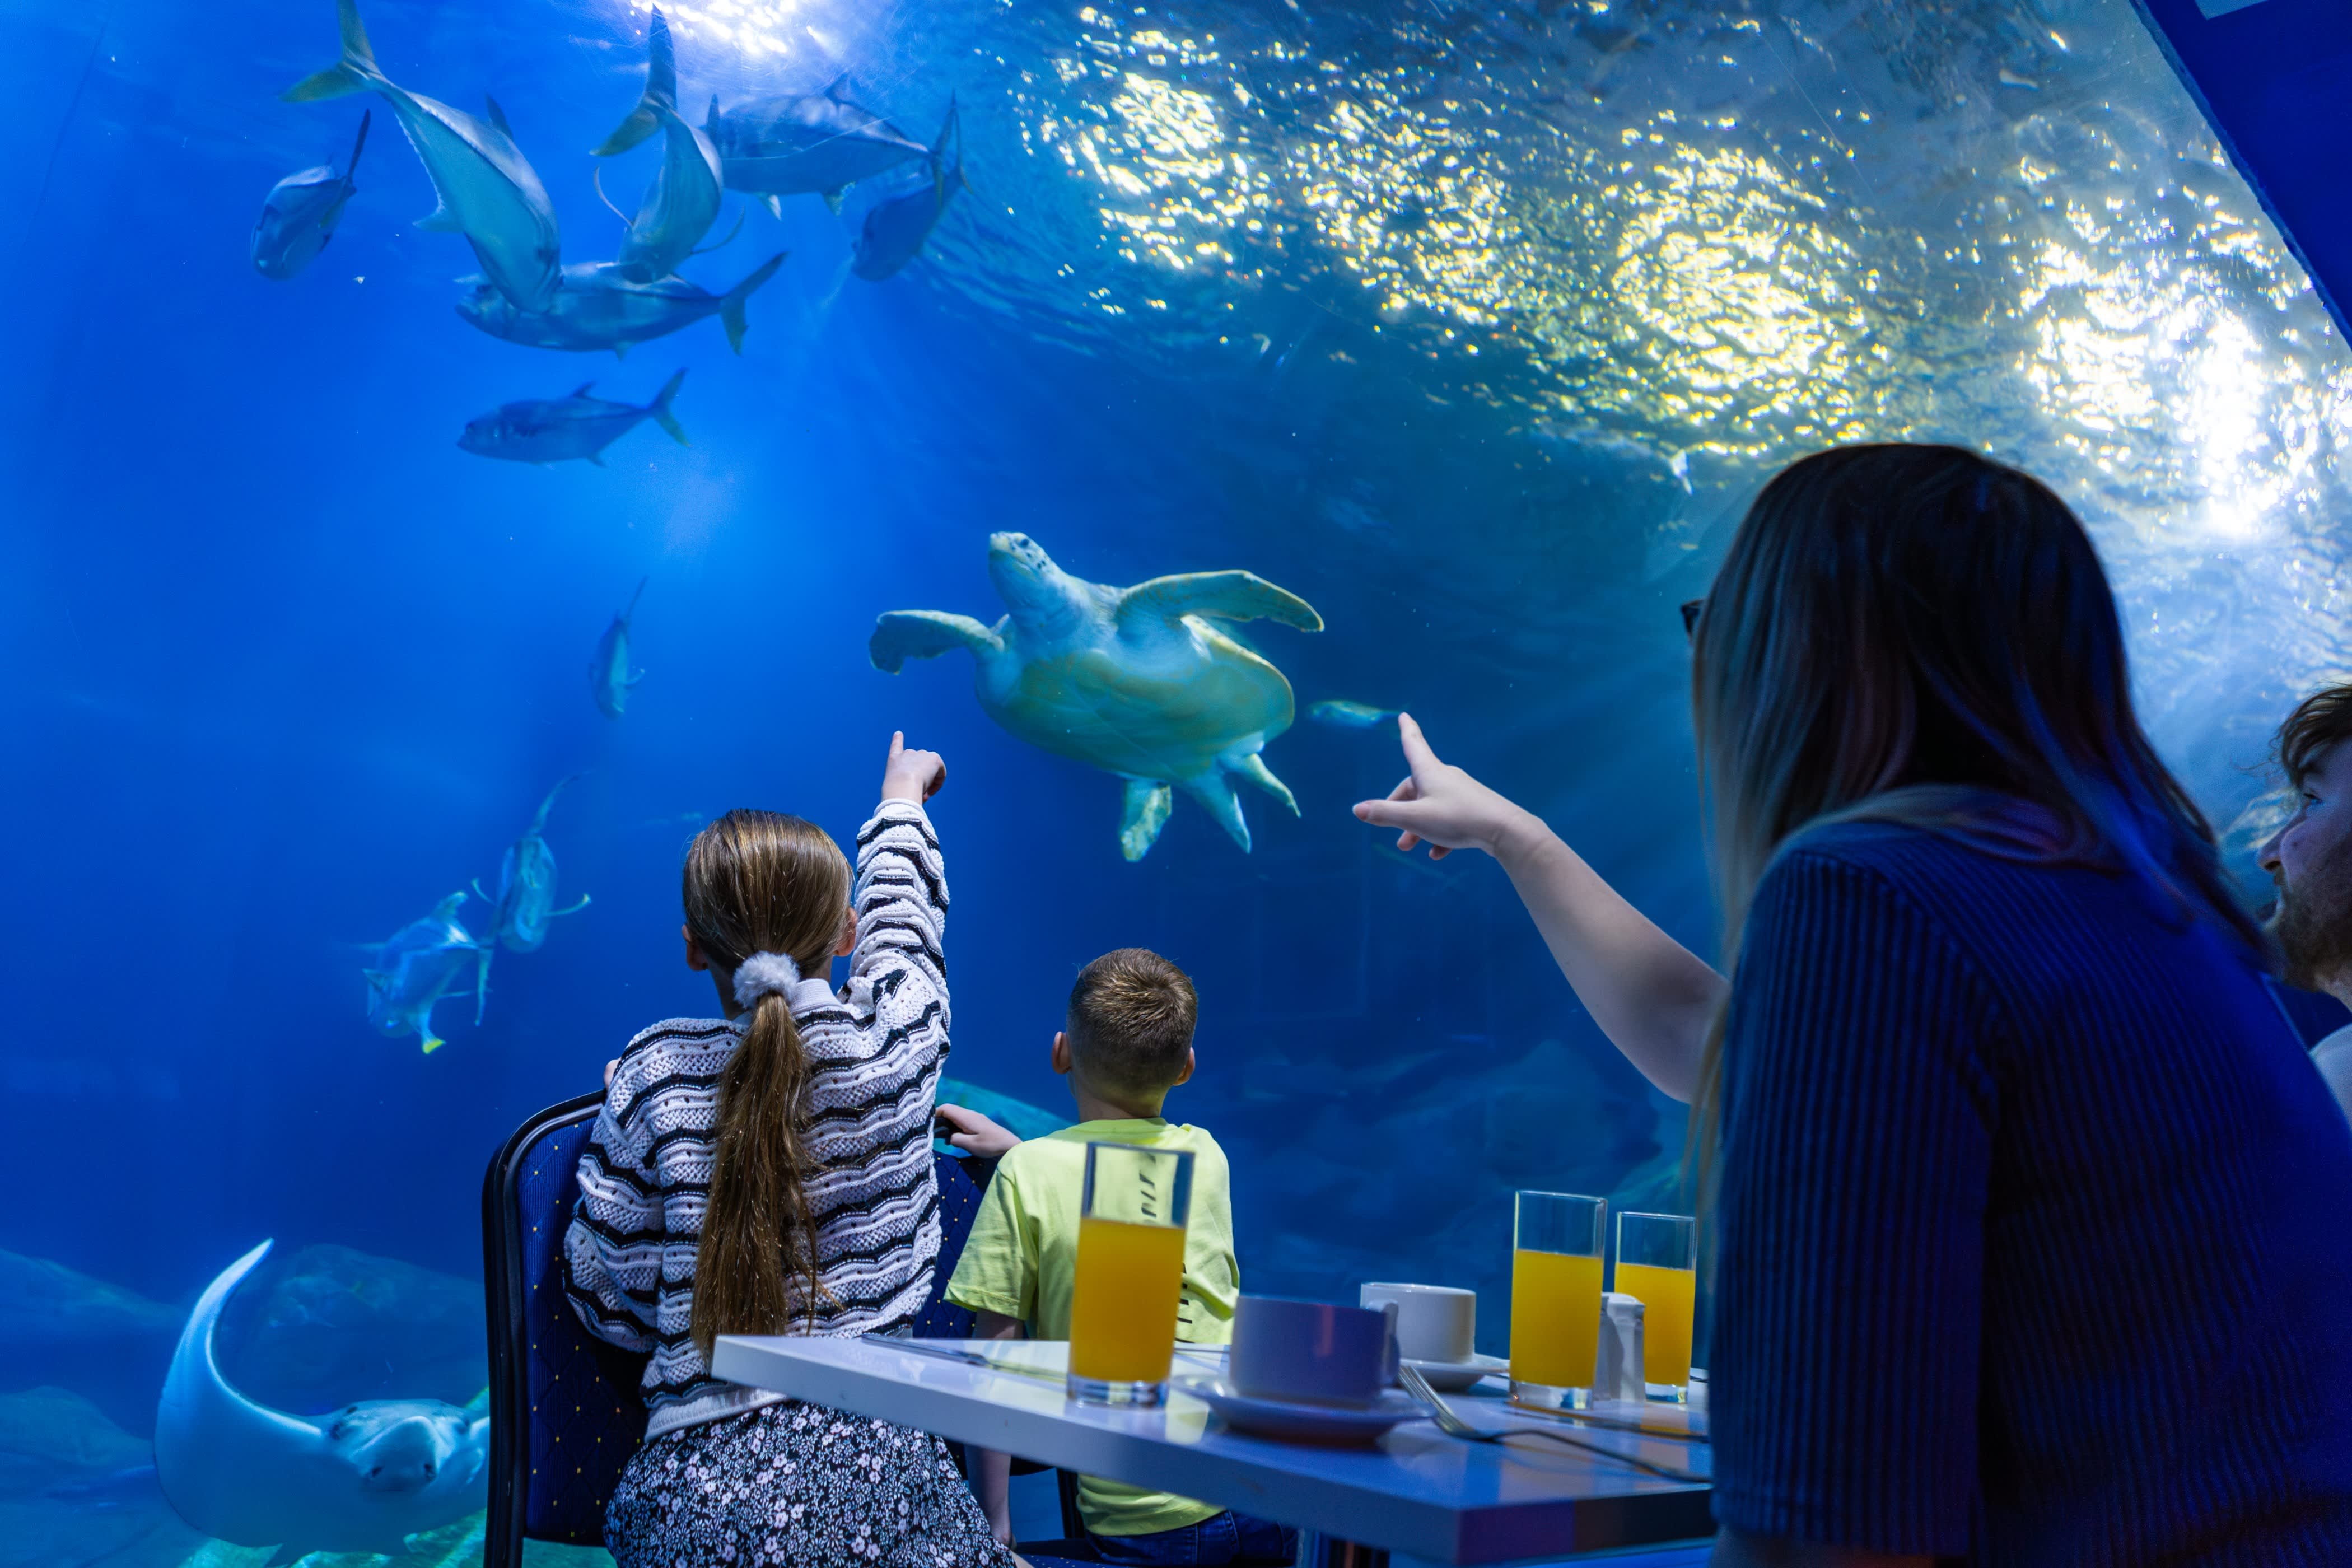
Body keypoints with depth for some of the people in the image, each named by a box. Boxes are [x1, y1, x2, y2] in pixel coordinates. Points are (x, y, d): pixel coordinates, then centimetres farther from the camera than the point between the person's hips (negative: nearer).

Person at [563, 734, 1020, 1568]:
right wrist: (902, 799, 41)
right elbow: (902, 913, 21)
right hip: (882, 1461, 1)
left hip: (702, 1483, 0)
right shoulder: (893, 1042, -2)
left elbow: (608, 1296, 3)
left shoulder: (656, 1073, -5)